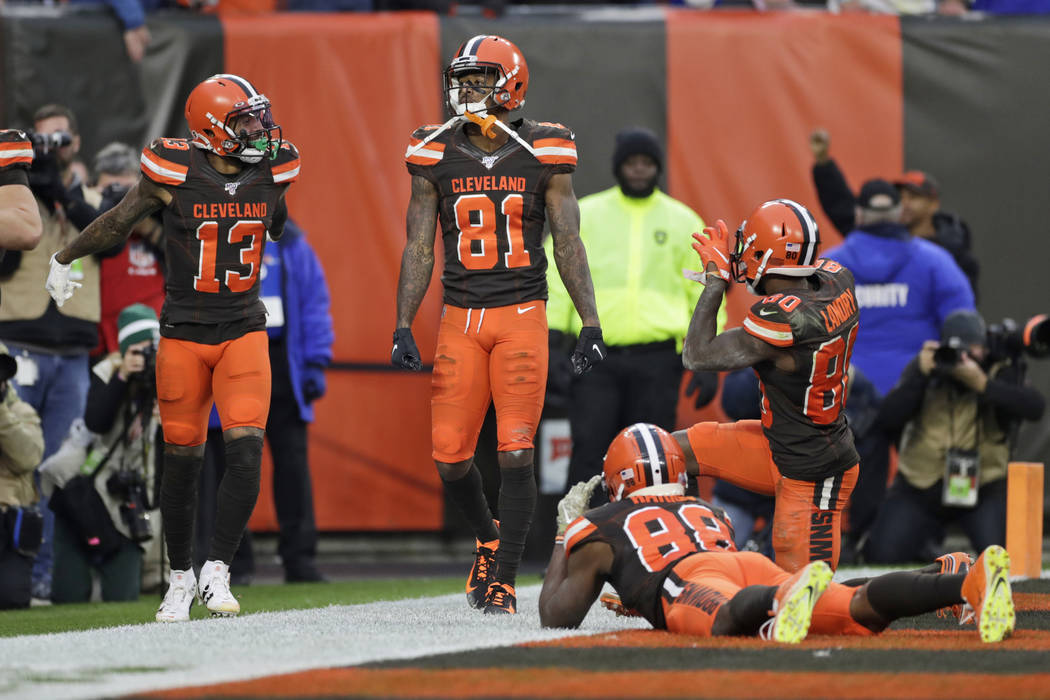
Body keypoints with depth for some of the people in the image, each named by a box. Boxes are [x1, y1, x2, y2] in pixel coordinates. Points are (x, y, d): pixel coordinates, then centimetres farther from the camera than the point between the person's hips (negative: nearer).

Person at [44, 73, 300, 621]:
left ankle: (217, 574, -7)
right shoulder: (174, 175, -13)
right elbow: (118, 222, 4)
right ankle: (180, 577, 23)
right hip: (183, 335, -2)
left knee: (246, 453, -15)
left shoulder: (272, 172, -3)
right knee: (182, 460, 6)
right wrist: (63, 259, 18)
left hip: (244, 333, 2)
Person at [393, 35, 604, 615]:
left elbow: (568, 246, 3)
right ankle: (488, 539, 29)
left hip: (522, 315, -2)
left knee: (515, 452, -10)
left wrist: (590, 324, -3)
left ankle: (502, 580, -2)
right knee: (451, 456, -1)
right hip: (460, 317, 2)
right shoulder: (436, 157, 4)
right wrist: (402, 328, -1)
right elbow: (419, 250, 7)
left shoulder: (542, 155, -1)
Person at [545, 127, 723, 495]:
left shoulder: (684, 222, 10)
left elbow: (705, 294, 11)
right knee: (588, 452, -8)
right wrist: (552, 344, -5)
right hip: (596, 359, -1)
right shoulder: (584, 216, 7)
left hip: (657, 362, 1)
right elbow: (556, 281, 6)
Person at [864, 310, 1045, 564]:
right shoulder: (923, 367, -2)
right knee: (882, 555, -12)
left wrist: (981, 383, -34)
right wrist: (920, 375, -23)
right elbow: (887, 421, -12)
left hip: (982, 486, -2)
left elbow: (1034, 407, -27)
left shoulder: (1001, 371, -7)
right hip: (920, 486, 2)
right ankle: (930, 535, 25)